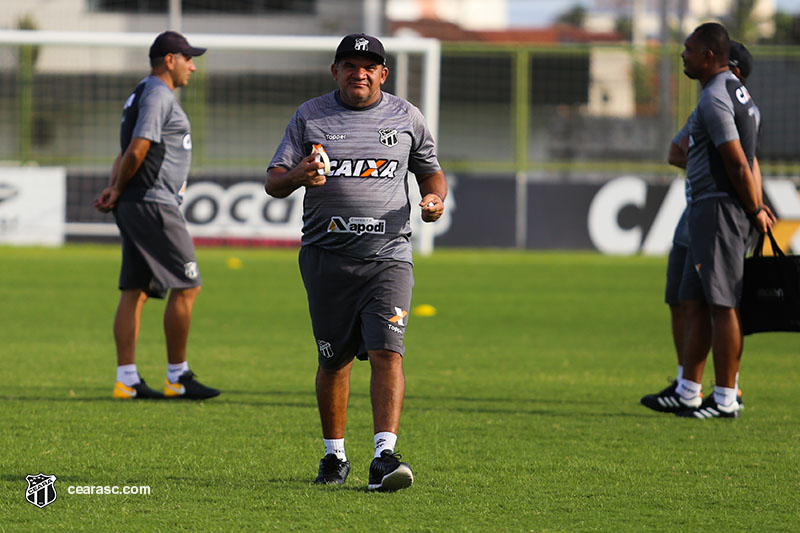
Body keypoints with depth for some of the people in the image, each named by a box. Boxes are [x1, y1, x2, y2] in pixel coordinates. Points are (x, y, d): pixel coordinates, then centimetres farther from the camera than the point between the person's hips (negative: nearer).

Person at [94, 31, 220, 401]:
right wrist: (118, 191, -6)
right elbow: (135, 151, -20)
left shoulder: (142, 95, 22)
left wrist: (114, 190, 2)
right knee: (186, 286, -6)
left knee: (135, 291, 6)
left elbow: (128, 154, 19)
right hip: (153, 204, -10)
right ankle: (177, 377, -3)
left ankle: (126, 380, 4)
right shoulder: (158, 95, -12)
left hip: (135, 206, 10)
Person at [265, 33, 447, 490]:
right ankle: (334, 455, 23)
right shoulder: (310, 116, 6)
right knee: (334, 361, 7)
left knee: (387, 351, -16)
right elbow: (273, 183, 3)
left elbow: (431, 172, 20)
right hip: (327, 257, 1)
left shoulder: (406, 117, 9)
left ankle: (385, 457, -22)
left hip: (388, 256, -1)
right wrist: (299, 175, -20)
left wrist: (436, 197, -3)